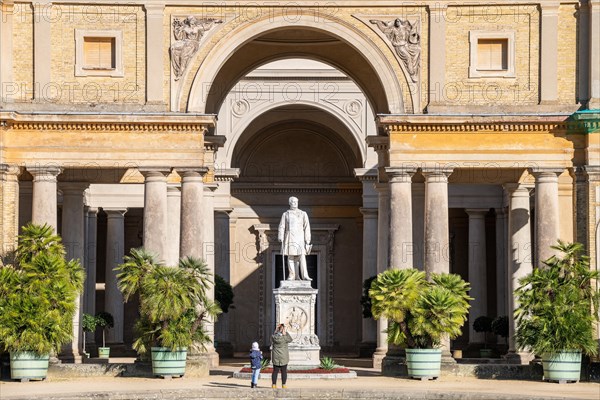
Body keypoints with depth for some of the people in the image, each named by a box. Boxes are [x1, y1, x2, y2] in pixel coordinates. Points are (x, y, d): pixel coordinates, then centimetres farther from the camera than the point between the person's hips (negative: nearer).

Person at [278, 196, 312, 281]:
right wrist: (280, 237, -11)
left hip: (300, 238, -1)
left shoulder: (303, 214, 8)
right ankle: (291, 275, 4)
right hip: (289, 238, 1)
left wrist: (307, 240, -2)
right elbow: (282, 227, 5)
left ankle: (305, 275, -16)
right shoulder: (285, 214, 10)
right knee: (290, 257, 0)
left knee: (302, 257, -11)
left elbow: (306, 227, 5)